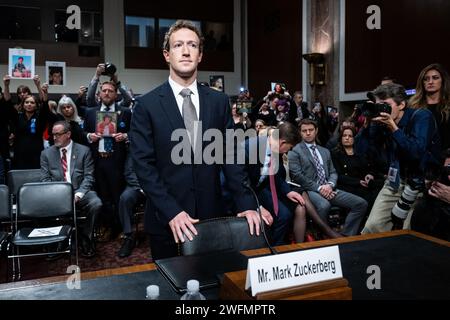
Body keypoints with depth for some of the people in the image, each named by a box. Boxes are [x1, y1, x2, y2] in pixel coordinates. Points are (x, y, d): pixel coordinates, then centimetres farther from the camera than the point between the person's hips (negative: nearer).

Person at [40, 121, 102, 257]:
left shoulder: (84, 151, 7)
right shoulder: (46, 153, 13)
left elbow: (89, 176, 1)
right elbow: (45, 179, 6)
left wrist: (78, 194, -15)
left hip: (80, 191, -1)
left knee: (96, 203, -31)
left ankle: (86, 240, -9)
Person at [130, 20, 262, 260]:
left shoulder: (219, 101, 4)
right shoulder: (146, 104, -5)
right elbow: (143, 164, -9)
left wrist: (246, 204, -7)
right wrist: (171, 212, -18)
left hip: (211, 216, 2)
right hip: (166, 221, -2)